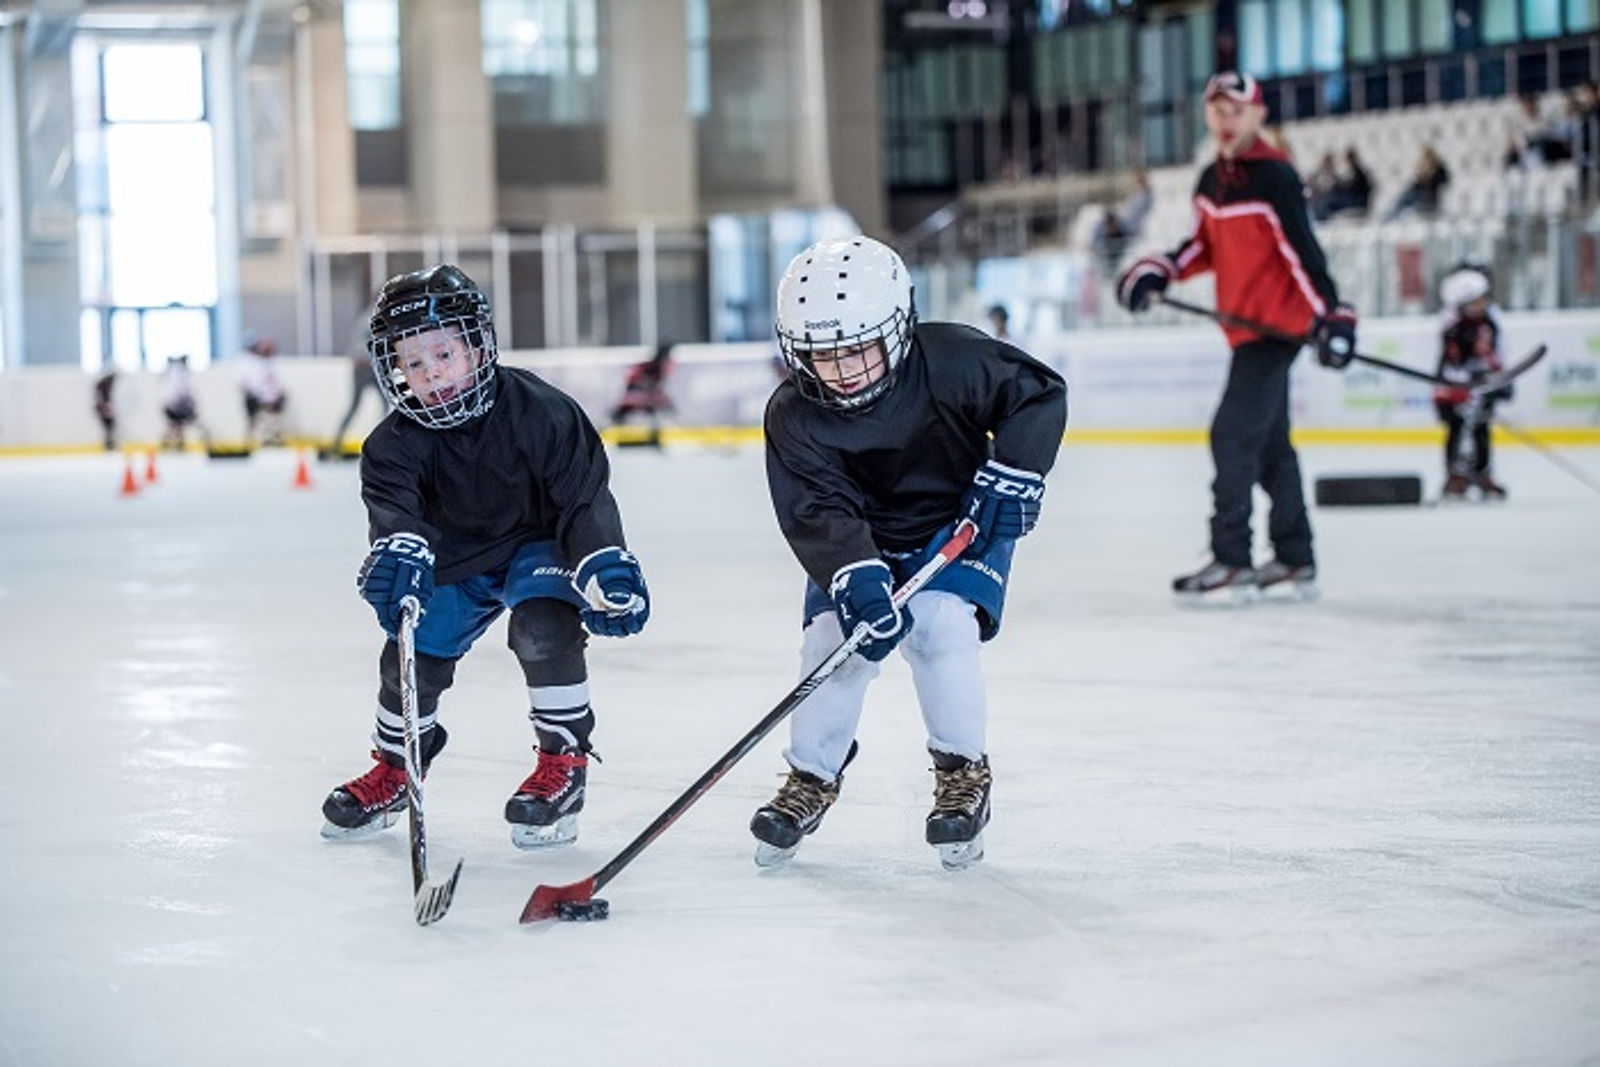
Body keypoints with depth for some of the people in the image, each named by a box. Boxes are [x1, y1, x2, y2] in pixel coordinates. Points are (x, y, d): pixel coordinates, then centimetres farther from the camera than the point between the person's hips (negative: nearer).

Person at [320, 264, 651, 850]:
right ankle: (396, 765, 29)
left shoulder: (538, 411, -26)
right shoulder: (396, 442, -19)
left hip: (537, 544, -3)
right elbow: (391, 504, -34)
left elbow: (583, 493, -25)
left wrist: (607, 565, -39)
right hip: (455, 560, 3)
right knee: (412, 655, 1)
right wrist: (397, 550, -57)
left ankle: (565, 756, -12)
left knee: (543, 628, -29)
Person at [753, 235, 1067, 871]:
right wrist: (855, 580, -41)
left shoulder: (950, 360, -24)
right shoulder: (794, 418, -20)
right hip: (862, 542, 2)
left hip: (959, 526, -2)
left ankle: (962, 772, -4)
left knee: (938, 622, -24)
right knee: (833, 638, -14)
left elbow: (1038, 393, -14)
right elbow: (817, 514, -26)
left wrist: (1010, 476, -22)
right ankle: (812, 776, 9)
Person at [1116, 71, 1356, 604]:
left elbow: (1303, 250, -19)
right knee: (1269, 444, 13)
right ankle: (1296, 563, 21)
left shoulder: (1274, 177, -15)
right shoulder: (1211, 180, 11)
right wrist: (1157, 272, 6)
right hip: (1244, 325, 9)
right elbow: (1205, 246, 21)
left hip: (1277, 325, -9)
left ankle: (1232, 564, -10)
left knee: (1235, 436, -13)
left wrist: (1332, 316, -23)